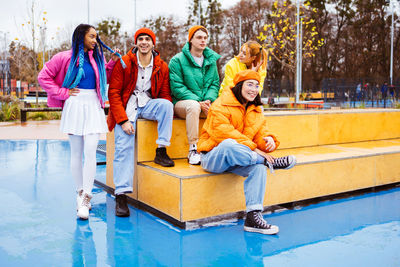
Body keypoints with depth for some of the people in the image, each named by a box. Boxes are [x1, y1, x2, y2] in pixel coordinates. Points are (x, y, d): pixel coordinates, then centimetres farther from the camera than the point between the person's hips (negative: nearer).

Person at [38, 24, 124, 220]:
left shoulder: (96, 57, 12)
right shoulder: (65, 58, 0)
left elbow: (104, 79, 21)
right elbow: (43, 77, 2)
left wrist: (112, 63, 8)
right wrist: (63, 93, -4)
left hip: (93, 107, 2)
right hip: (74, 106, -2)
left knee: (90, 152, -9)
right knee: (76, 153, 6)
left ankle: (85, 199, -7)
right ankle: (80, 192, 21)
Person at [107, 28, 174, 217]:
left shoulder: (162, 67, 4)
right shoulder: (124, 63, -4)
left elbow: (165, 95, 9)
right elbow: (113, 93, -7)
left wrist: (164, 112, -14)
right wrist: (123, 119, -18)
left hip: (148, 104, 3)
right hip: (126, 106, -2)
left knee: (167, 105, -29)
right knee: (124, 147, -18)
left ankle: (161, 151, -22)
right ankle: (121, 194, -18)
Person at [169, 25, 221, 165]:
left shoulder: (211, 60, 14)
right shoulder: (177, 60, -2)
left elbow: (215, 83, 10)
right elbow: (177, 87, -10)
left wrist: (209, 99, -11)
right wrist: (197, 101, -19)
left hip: (205, 103, 4)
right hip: (182, 102, -4)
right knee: (193, 106, -37)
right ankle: (193, 149, -33)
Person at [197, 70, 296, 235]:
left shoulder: (256, 110, 16)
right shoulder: (222, 105, -9)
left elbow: (260, 131, 10)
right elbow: (222, 132, -22)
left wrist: (268, 139, -17)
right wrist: (252, 148, -27)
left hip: (237, 160, 6)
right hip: (213, 157, -5)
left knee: (259, 167, -27)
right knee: (228, 143, -40)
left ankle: (253, 217, -26)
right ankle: (271, 162, -29)